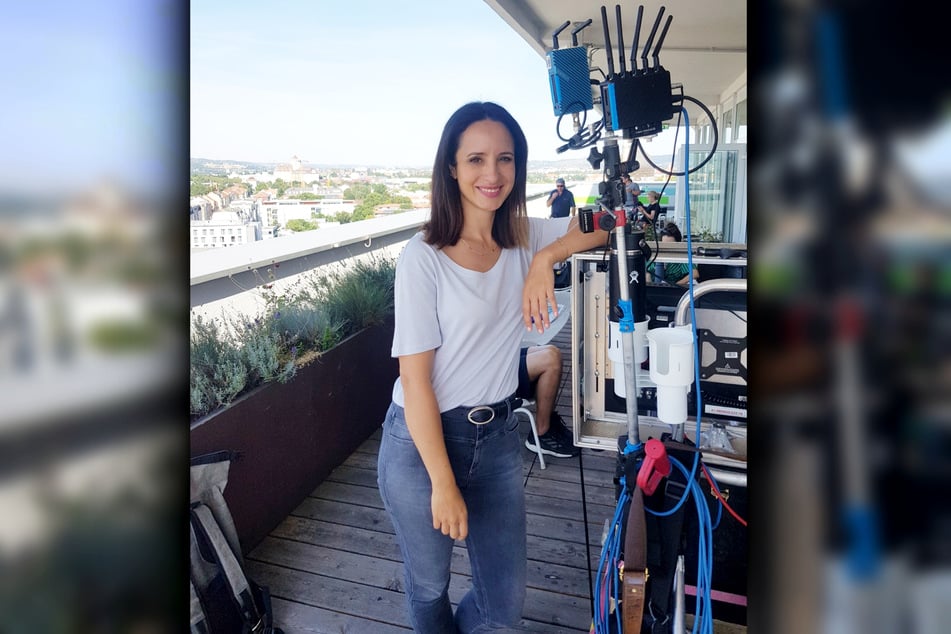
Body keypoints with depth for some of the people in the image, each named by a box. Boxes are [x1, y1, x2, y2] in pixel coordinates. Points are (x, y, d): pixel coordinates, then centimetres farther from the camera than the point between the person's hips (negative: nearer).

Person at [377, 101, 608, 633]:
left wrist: (546, 257, -19)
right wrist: (443, 484, -14)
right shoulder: (424, 257, -16)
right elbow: (416, 380, -16)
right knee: (431, 590, 19)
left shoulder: (524, 238, 0)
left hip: (498, 434, 4)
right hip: (422, 439, -4)